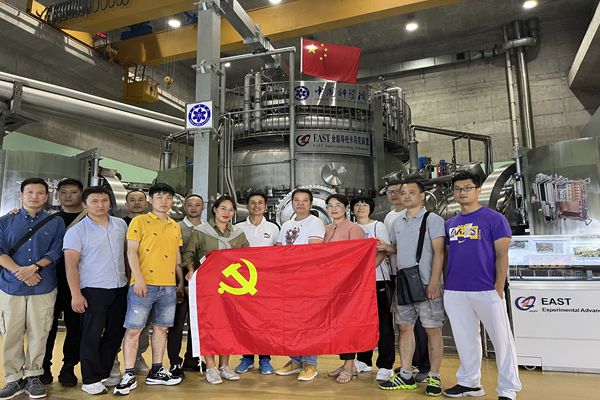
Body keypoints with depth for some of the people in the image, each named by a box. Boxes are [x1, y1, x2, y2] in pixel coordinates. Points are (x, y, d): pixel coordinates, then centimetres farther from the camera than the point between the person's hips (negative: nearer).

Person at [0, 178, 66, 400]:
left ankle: (33, 376, 18)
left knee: (38, 334, 3)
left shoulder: (56, 223, 6)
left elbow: (56, 252, -2)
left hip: (44, 288, -1)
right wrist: (20, 272, -14)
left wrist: (34, 267, -17)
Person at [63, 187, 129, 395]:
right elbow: (71, 265, -9)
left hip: (120, 288, 5)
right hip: (93, 290, -5)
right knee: (92, 336, 1)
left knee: (115, 333, 12)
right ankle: (90, 380, 15)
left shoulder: (121, 224, 7)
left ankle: (104, 373, 26)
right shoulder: (76, 231, -6)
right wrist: (76, 294, -15)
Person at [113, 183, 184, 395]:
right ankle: (129, 375, 11)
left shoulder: (175, 226, 16)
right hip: (144, 284, -5)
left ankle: (156, 372, 23)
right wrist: (138, 279, -16)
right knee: (133, 329, -1)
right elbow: (131, 251, -7)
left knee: (161, 328, 11)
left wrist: (182, 280, 16)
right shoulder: (139, 221, -1)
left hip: (169, 286, 6)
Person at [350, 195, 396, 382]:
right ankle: (364, 361, 23)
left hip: (378, 278, -4)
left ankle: (385, 366, 5)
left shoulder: (378, 226, 3)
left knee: (383, 323, -3)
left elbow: (383, 252, -7)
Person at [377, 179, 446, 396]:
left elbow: (438, 252, -12)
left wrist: (434, 282, -19)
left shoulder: (432, 219, -6)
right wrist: (386, 247, 1)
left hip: (426, 285, -6)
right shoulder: (397, 221, 13)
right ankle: (406, 375, 21)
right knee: (404, 327, 11)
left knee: (432, 329, 2)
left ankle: (434, 377, 15)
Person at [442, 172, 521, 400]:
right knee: (465, 339, 15)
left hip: (486, 291, -5)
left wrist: (499, 288, -12)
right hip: (454, 293, 5)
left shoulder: (494, 218, -3)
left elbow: (502, 255, -6)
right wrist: (446, 284, 10)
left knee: (502, 339, 5)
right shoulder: (450, 224, 11)